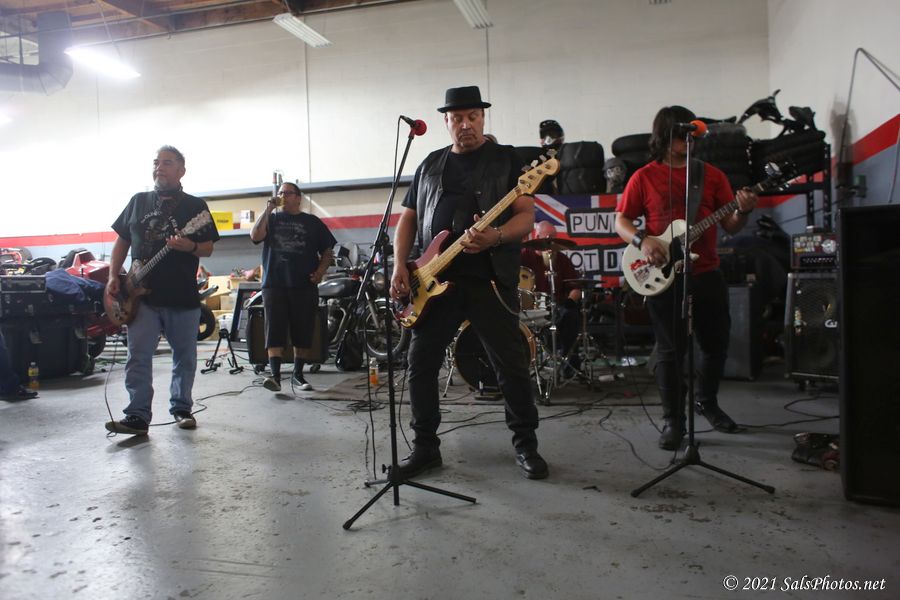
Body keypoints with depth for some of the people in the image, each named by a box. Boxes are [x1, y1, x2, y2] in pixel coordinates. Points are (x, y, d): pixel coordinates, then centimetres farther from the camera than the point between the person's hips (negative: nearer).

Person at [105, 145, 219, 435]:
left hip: (183, 297, -2)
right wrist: (113, 276, 5)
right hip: (141, 295, 2)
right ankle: (138, 416, 0)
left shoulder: (195, 206, 3)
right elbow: (121, 241, 16)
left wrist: (190, 247, -20)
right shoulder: (138, 201, 12)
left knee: (185, 357, 7)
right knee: (138, 357, -4)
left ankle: (181, 408, 21)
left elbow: (208, 248, 2)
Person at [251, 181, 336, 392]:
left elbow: (327, 252, 12)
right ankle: (275, 376, -7)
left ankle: (298, 375, 16)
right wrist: (268, 209, -6)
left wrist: (320, 271, -5)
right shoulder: (271, 219, 14)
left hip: (304, 286, 1)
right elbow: (255, 236, -5)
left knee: (303, 332, 4)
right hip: (274, 285, 0)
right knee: (274, 332, -7)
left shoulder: (312, 222, 12)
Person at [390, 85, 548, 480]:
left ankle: (526, 446, 18)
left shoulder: (505, 160, 5)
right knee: (420, 362, 4)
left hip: (489, 279, -3)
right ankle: (425, 446, 20)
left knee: (511, 364, 0)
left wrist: (495, 237, -24)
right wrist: (401, 265, 1)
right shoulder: (430, 165, 16)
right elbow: (407, 218, 16)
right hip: (435, 280, 4)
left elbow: (527, 215, -3)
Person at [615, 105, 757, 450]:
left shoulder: (712, 175, 9)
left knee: (717, 343, 12)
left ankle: (707, 402, 35)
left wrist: (743, 212, -13)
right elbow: (621, 221, 1)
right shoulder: (644, 177, 2)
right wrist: (642, 241, -17)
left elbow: (730, 227, 8)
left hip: (707, 273, 4)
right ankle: (673, 420, 13)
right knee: (671, 350, 1)